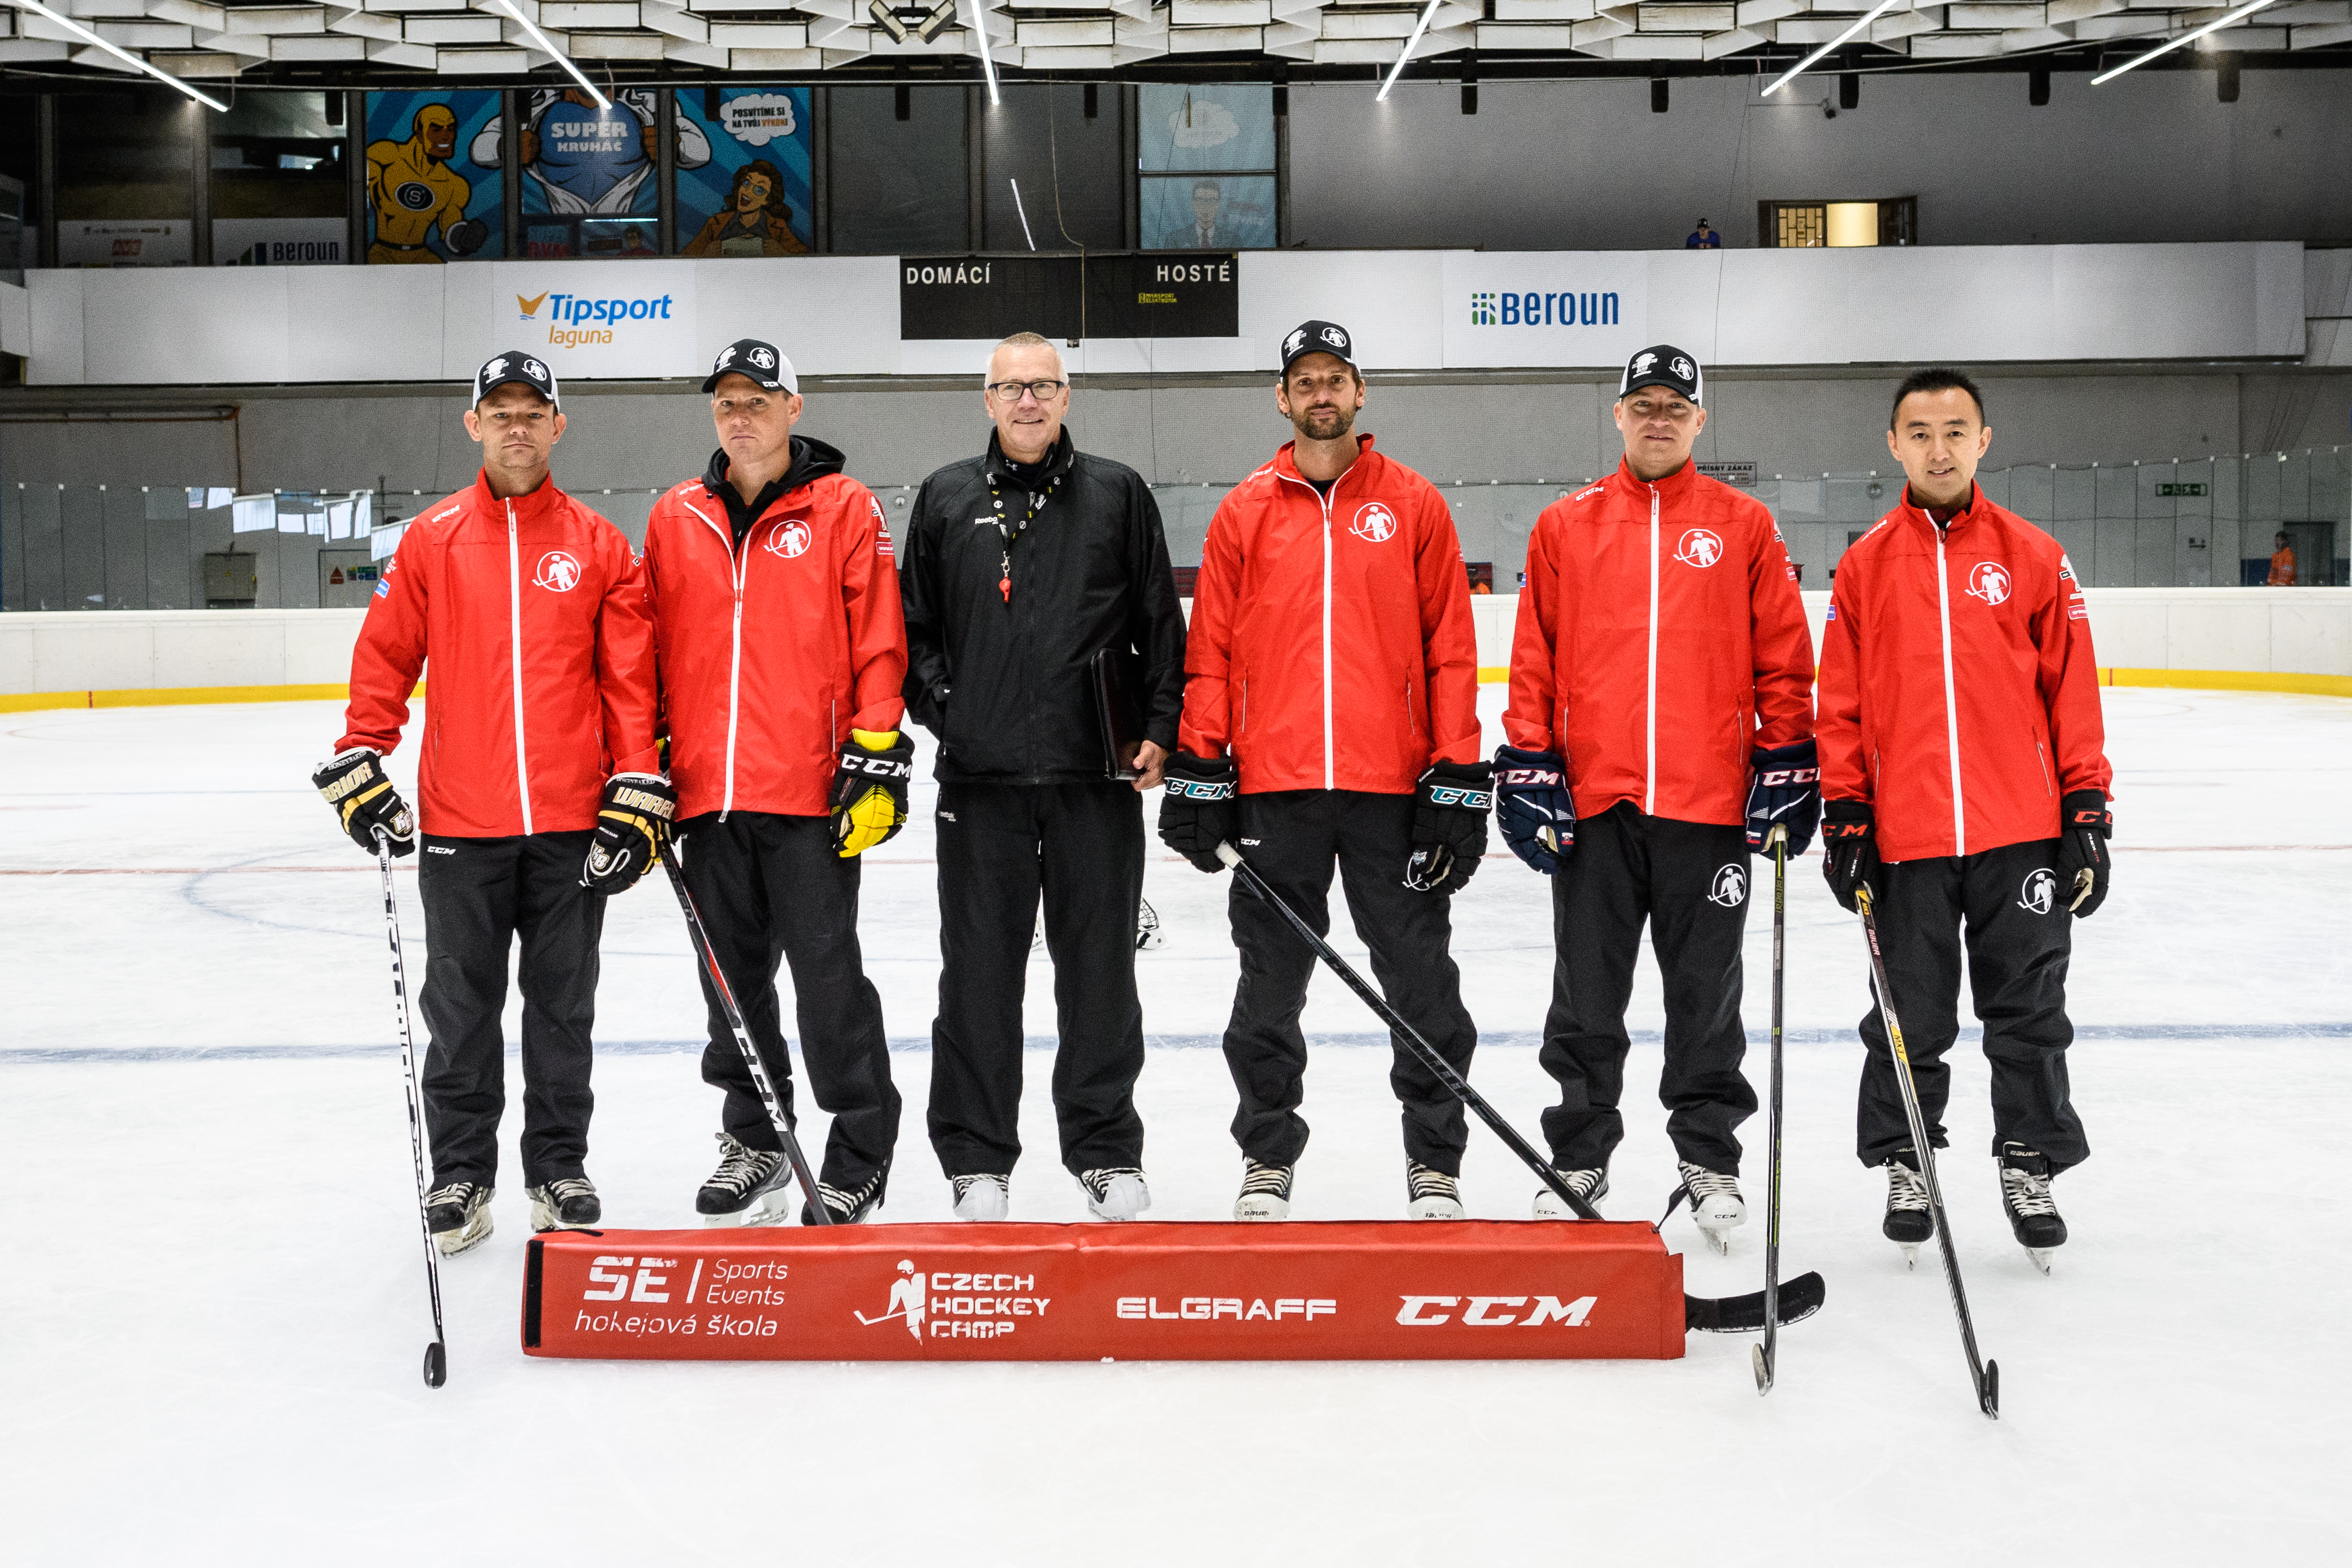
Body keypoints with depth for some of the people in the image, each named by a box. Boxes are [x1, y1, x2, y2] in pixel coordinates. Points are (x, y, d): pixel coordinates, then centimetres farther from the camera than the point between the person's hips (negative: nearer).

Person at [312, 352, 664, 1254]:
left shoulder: (600, 546, 3)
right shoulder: (431, 539, 4)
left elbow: (630, 683, 2)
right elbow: (384, 659, 6)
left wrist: (637, 800, -4)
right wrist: (359, 767, -3)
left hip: (573, 823, 0)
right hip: (459, 823, 0)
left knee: (563, 1007, 10)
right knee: (460, 1006, 8)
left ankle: (559, 1167, 22)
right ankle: (461, 1172, 20)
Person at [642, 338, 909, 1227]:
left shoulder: (845, 510, 0)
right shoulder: (674, 520, 12)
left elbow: (879, 645, -3)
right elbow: (647, 655, 15)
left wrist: (878, 760, -9)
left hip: (811, 792, -4)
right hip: (707, 793, 5)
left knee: (828, 976, -2)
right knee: (732, 976, 13)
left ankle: (860, 1159, 11)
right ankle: (755, 1140, 28)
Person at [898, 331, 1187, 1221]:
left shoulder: (1118, 496, 8)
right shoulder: (945, 501, 10)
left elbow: (1161, 624, 7)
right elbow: (910, 628, 12)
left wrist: (1160, 729, 0)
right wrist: (939, 705, -2)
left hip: (1097, 778, 0)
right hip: (980, 779, 1)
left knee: (1099, 967, 5)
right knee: (979, 971, 4)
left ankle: (1107, 1150, 17)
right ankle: (977, 1158, 15)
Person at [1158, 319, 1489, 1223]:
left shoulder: (1414, 506, 5)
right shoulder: (1243, 513, 8)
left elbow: (1451, 650, 3)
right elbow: (1211, 652, 7)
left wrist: (1457, 778, -3)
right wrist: (1199, 773, 0)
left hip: (1393, 787, -1)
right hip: (1274, 785, 1)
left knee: (1420, 978, 3)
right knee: (1270, 982, 8)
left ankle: (1435, 1164, 17)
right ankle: (1267, 1159, 22)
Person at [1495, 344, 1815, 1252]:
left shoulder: (1744, 527, 6)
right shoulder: (1564, 527, 8)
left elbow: (1782, 658, 5)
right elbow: (1533, 659, 6)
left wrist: (1787, 761, 0)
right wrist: (1526, 765, -1)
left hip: (1709, 801, -1)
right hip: (1591, 801, 1)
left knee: (1707, 996, 8)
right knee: (1586, 997, 8)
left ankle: (1708, 1159, 21)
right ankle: (1579, 1158, 20)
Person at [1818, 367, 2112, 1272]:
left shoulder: (2034, 558, 3)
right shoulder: (1864, 567, 4)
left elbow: (2072, 693, 3)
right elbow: (1842, 704, 5)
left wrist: (2087, 813, 0)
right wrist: (1843, 817, 0)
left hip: (2022, 834, 0)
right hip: (1906, 839, 0)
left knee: (2029, 1013, 8)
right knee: (1910, 1019, 8)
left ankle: (2030, 1167, 23)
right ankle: (1903, 1165, 24)